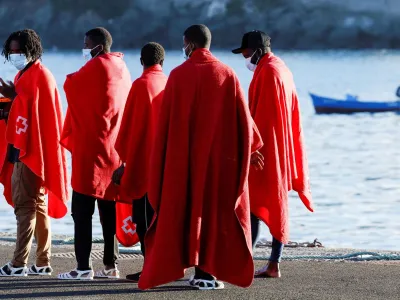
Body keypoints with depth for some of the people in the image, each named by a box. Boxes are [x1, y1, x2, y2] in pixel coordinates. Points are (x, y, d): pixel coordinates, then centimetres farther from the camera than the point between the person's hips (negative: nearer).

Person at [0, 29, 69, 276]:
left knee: (25, 205, -12)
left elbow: (37, 112, -18)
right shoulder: (24, 75, 20)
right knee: (38, 205, 10)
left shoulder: (40, 75, -10)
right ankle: (43, 263, 12)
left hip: (33, 151, -10)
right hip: (21, 149, 10)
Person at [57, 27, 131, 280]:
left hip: (91, 146, -8)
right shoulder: (122, 69, 12)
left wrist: (73, 77, 14)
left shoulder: (96, 67, -10)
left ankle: (83, 267, -11)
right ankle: (111, 265, 11)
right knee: (108, 208, 11)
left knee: (82, 209, -7)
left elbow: (71, 86, -5)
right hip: (115, 146, 8)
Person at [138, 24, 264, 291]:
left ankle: (198, 271, 5)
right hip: (221, 156, 1)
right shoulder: (227, 75, -2)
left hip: (185, 156, -1)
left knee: (187, 210, 9)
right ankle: (211, 271, 3)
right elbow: (243, 116, 0)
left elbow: (165, 121, -3)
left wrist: (162, 157, 7)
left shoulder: (178, 76, -5)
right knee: (217, 210, 8)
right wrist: (252, 147, 14)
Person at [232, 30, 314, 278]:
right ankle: (275, 264, 9)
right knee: (277, 204, 9)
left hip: (266, 146, -10)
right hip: (283, 146, 10)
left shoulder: (267, 71, -14)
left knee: (253, 203, -9)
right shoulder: (282, 69, 15)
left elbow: (259, 114, -18)